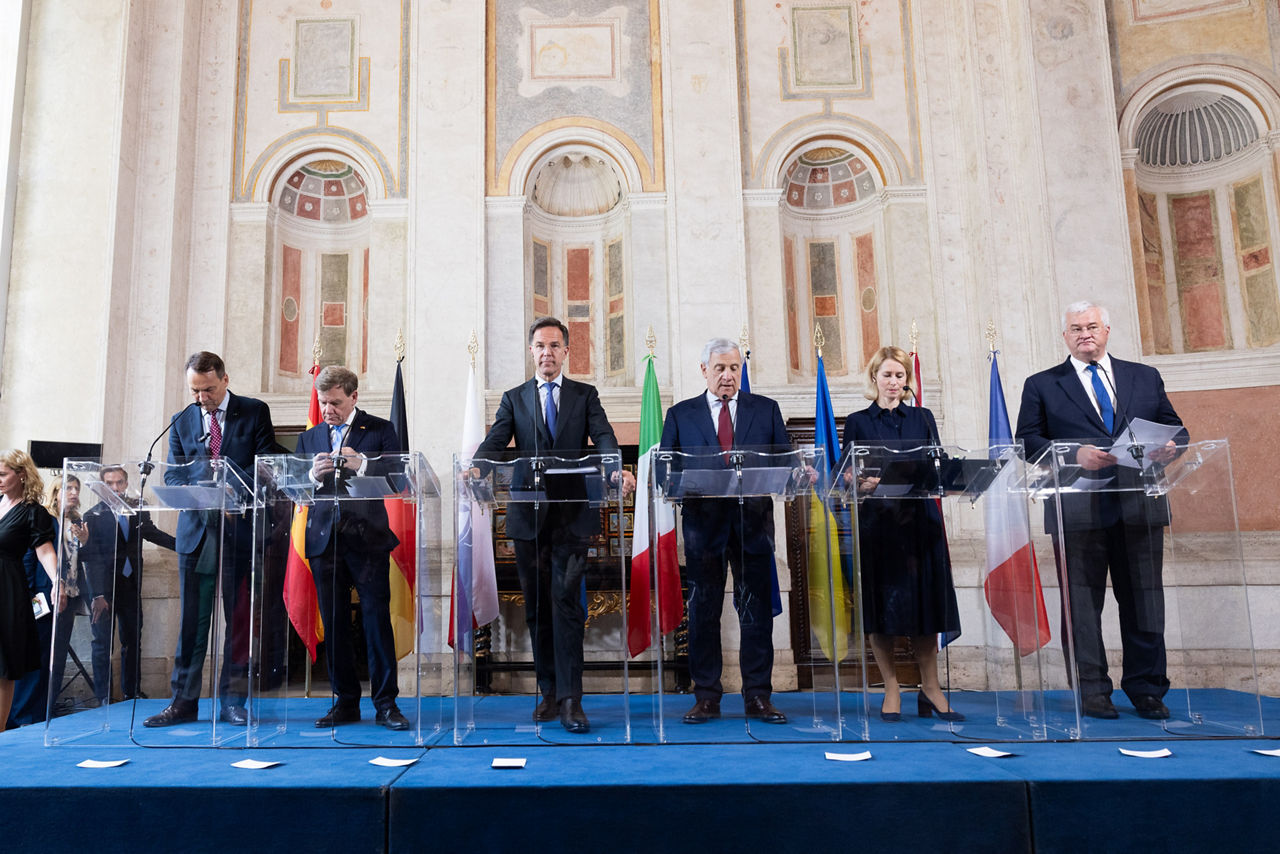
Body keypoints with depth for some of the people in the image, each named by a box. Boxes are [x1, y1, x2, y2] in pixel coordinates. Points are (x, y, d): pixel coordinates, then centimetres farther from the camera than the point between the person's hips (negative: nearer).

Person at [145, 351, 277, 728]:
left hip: (240, 527, -2)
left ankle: (233, 700, 11)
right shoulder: (182, 421, 12)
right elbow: (172, 475, 7)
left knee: (239, 617, 3)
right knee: (192, 618, 4)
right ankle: (183, 701, 12)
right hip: (196, 528, 2)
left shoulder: (255, 412, 4)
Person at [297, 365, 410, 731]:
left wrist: (361, 464, -19)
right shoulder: (309, 438, 17)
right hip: (324, 539, 4)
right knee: (334, 624, 7)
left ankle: (385, 704, 4)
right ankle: (345, 702, 17)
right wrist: (313, 475, -9)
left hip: (367, 537, -3)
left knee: (377, 619, -4)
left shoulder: (380, 430, 5)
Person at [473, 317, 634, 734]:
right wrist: (476, 468, -23)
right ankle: (548, 693, 19)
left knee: (566, 602, -8)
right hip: (528, 516, 2)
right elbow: (495, 442, -1)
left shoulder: (585, 395, 10)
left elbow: (603, 438, -4)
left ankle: (570, 700, -5)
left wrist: (618, 470, -26)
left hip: (571, 515, -2)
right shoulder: (514, 398, 13)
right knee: (536, 607, 8)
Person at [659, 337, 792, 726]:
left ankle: (758, 696, 12)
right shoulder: (680, 415, 11)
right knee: (703, 608, 4)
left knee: (756, 607, 3)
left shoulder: (766, 409, 12)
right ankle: (706, 696, 13)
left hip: (753, 520, 0)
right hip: (703, 521, 0)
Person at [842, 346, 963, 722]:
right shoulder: (858, 422, 8)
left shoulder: (923, 418, 15)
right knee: (882, 602, -1)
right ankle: (891, 690, 8)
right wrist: (862, 483, -19)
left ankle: (930, 689, 10)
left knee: (924, 599, 2)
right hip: (876, 518, -2)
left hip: (920, 518, 2)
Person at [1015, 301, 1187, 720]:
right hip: (1078, 511, -2)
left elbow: (1176, 429, 16)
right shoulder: (1041, 385, 8)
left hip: (1140, 507, 3)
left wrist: (1170, 447, -7)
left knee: (1144, 599, 6)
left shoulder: (1146, 378, 17)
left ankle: (1146, 689, 18)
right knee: (1082, 603, 2)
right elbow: (1028, 442, -1)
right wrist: (1075, 455, -16)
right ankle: (1092, 690, 12)